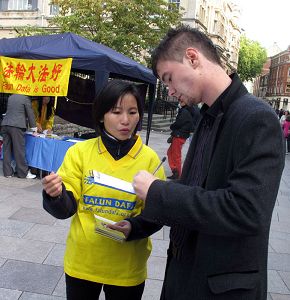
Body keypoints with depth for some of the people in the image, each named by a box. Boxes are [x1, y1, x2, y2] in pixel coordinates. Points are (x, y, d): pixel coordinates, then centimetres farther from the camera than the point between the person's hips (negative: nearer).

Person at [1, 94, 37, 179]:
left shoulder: (11, 97, 17)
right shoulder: (25, 98, -2)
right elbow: (30, 113, 0)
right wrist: (33, 128, 8)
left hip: (5, 125, 6)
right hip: (17, 126, -6)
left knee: (7, 149, 8)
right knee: (19, 150, -2)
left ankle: (7, 172, 14)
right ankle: (23, 173, 4)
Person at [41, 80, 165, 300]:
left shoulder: (149, 158, -8)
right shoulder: (80, 152, -6)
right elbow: (66, 208, -7)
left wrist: (133, 226, -24)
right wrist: (56, 196, -28)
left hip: (127, 267, -1)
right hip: (81, 261, 1)